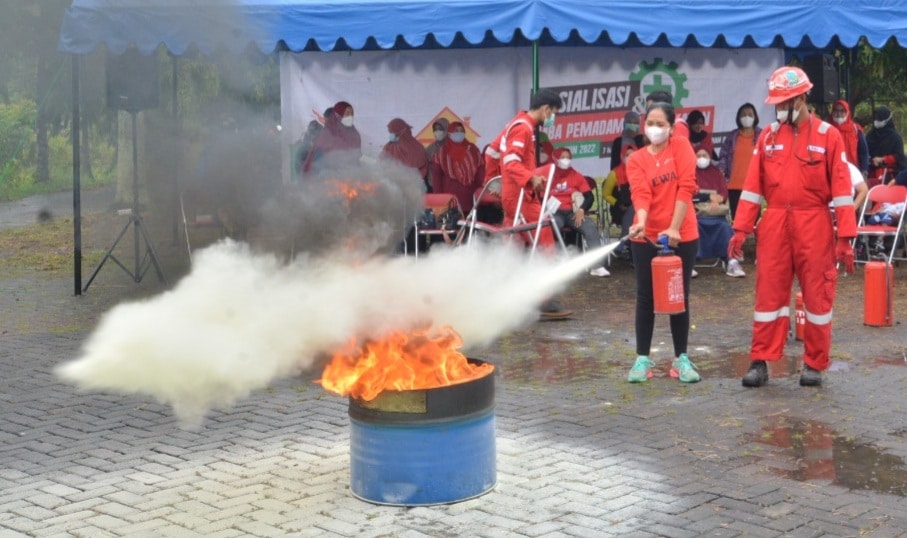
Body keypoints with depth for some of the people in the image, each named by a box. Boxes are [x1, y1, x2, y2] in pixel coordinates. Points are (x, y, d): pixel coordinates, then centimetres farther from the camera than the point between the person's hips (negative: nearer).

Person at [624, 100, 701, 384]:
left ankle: (681, 359, 16)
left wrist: (674, 227, -17)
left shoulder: (680, 146, 0)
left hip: (682, 236, -1)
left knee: (680, 297, 7)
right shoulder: (636, 159, 3)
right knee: (646, 297, 5)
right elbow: (640, 193, -13)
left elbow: (686, 187, -10)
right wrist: (641, 222, -33)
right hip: (646, 237, 1)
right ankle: (642, 359, 11)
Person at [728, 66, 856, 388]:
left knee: (817, 294, 4)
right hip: (774, 225, 3)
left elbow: (841, 188, -4)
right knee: (769, 292, 3)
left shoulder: (828, 136, -2)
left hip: (814, 226, -2)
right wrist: (741, 229, 1)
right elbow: (753, 185, 7)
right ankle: (760, 362, 8)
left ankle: (815, 365, 14)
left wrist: (845, 237, -9)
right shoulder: (768, 136, 8)